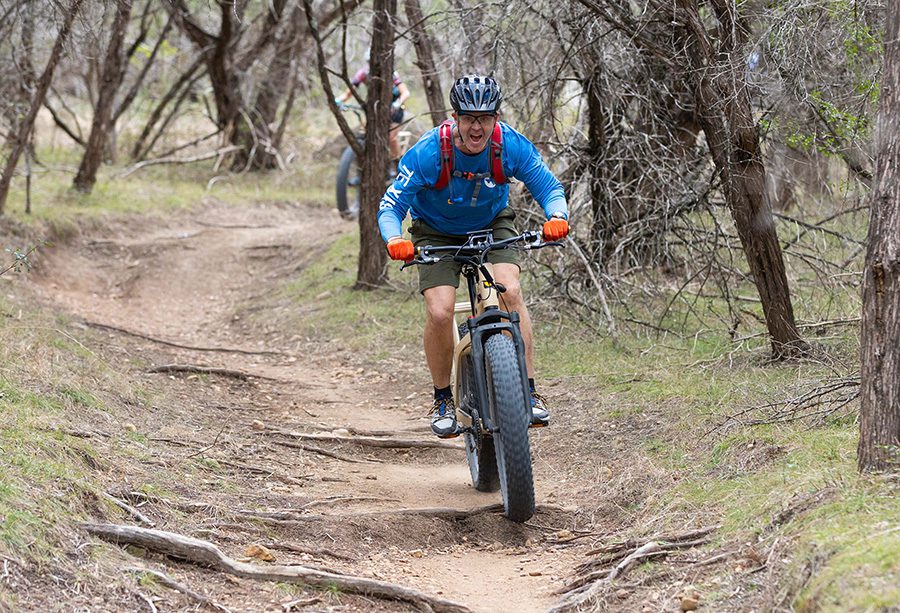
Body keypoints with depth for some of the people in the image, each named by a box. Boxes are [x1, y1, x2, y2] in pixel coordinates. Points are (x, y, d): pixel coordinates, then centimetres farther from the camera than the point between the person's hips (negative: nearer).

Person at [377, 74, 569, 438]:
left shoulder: (512, 146, -24)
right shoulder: (428, 152, -30)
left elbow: (549, 188, -14)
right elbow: (391, 206, -24)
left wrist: (557, 217, -37)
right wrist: (394, 240, -46)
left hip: (492, 224, 1)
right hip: (437, 234, -1)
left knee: (510, 291, -25)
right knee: (440, 313, -20)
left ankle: (529, 393, -18)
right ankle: (442, 399, 3)